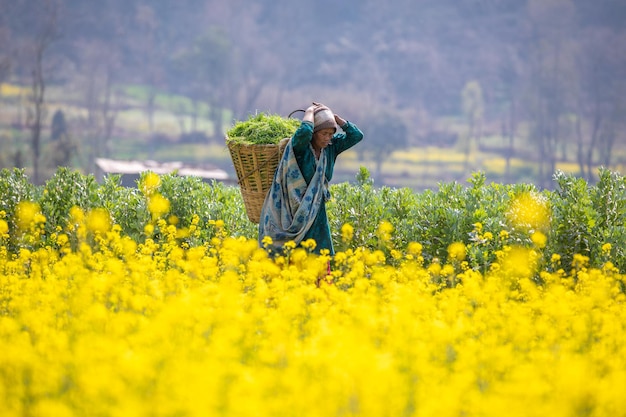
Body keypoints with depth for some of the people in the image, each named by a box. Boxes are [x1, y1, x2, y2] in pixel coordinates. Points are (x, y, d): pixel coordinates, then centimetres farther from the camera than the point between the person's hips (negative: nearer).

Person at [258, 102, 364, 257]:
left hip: (316, 213, 6)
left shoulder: (331, 147, 5)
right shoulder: (300, 147, -12)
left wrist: (334, 117, -3)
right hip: (296, 213, -6)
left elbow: (357, 135, 1)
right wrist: (310, 112, -15)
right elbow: (304, 131, -34)